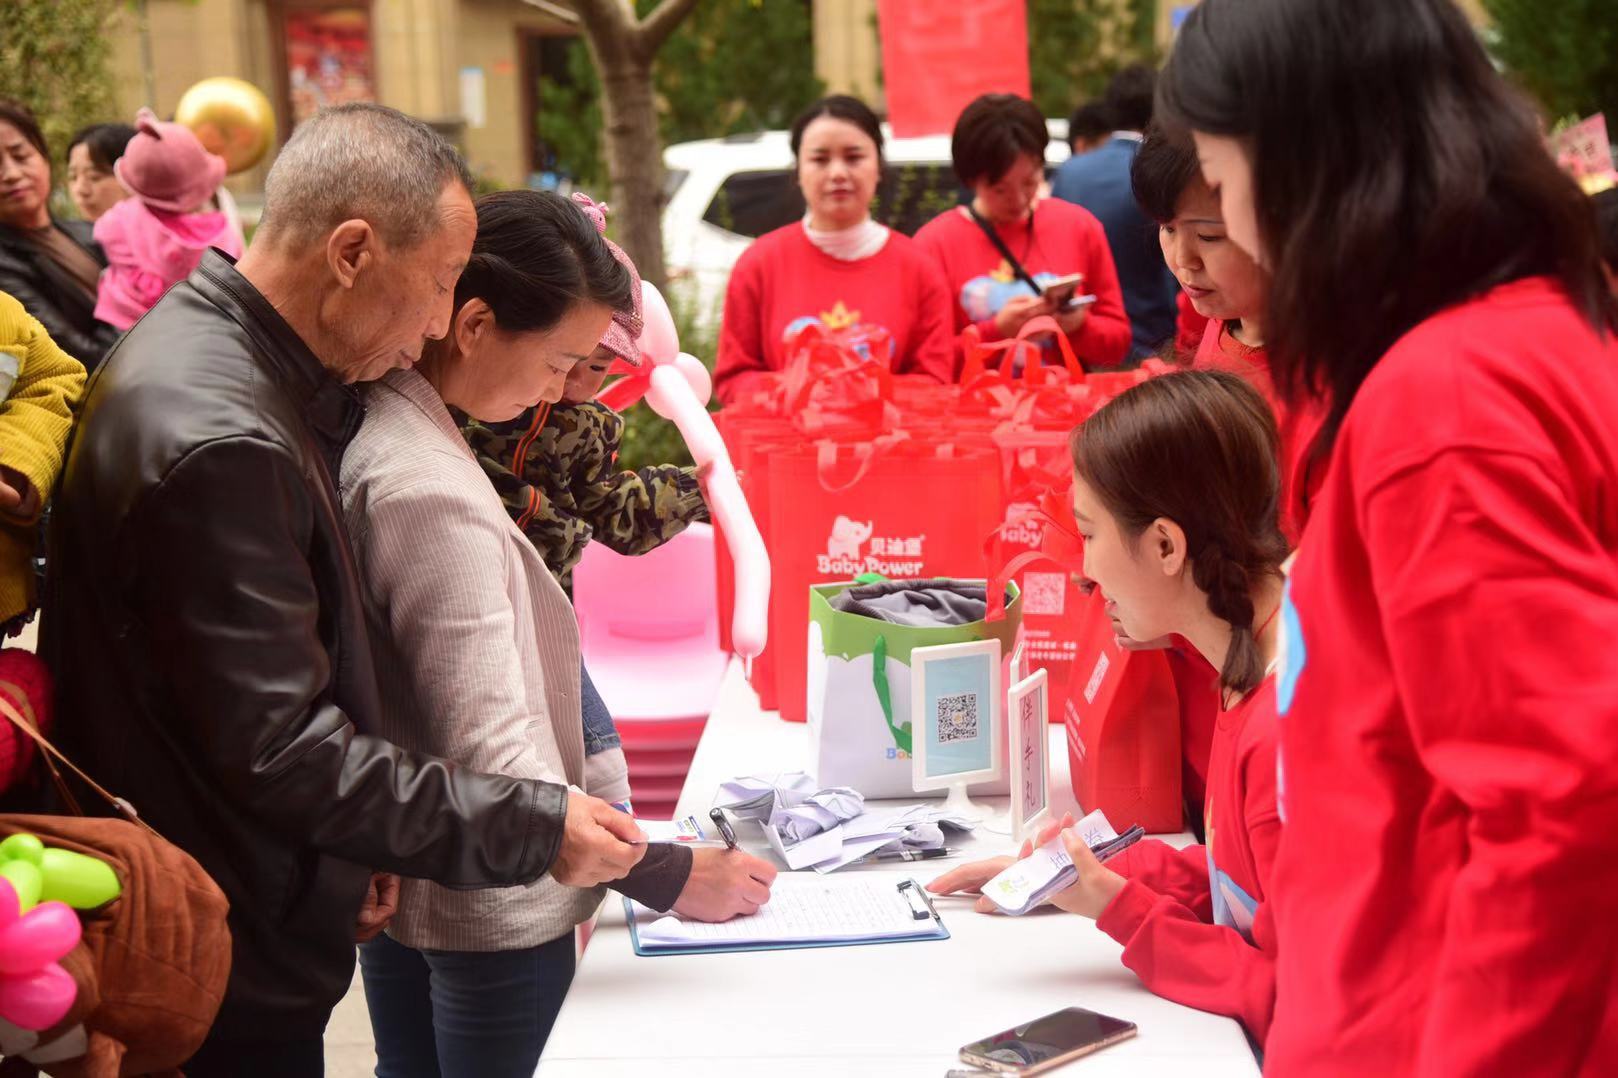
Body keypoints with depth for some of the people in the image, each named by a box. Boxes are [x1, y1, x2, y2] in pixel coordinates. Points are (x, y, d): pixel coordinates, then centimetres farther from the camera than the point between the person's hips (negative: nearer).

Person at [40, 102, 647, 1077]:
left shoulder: (219, 346, 4)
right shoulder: (217, 443, -29)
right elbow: (283, 752, -28)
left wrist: (359, 852, 9)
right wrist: (537, 829, -22)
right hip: (222, 966, -9)